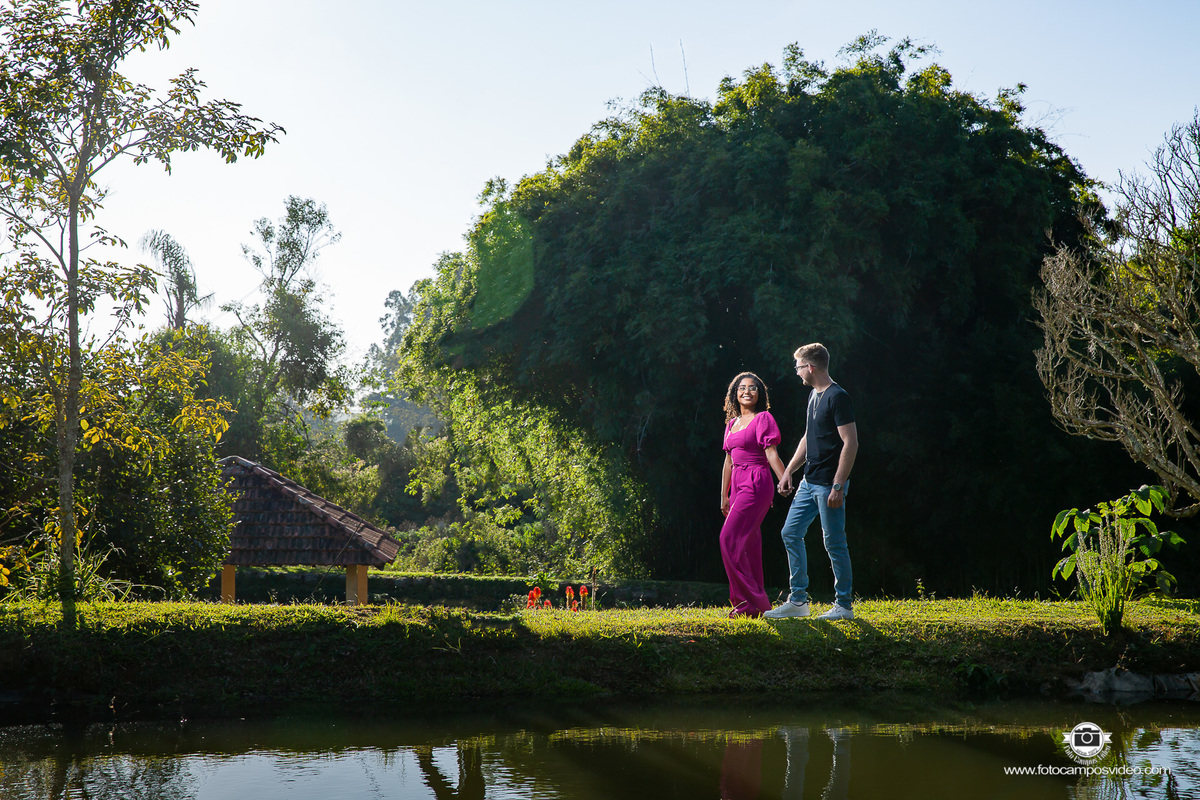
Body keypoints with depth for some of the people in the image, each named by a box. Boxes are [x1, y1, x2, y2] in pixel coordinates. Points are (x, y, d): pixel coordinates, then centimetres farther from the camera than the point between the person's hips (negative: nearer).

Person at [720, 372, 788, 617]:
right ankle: (758, 604, 12)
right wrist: (724, 496, 21)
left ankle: (748, 600, -10)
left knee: (729, 539, -15)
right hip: (739, 486, 8)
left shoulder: (763, 418, -3)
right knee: (748, 544, 8)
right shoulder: (732, 423, 18)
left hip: (756, 484, -8)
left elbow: (771, 455, -10)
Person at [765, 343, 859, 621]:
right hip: (809, 482, 10)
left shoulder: (837, 397, -15)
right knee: (790, 533, 9)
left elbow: (851, 443, -19)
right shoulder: (814, 395, 14)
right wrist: (788, 471, 20)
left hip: (828, 484, -10)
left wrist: (838, 486, -22)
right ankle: (797, 601, 16)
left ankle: (844, 606, 8)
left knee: (834, 543, -3)